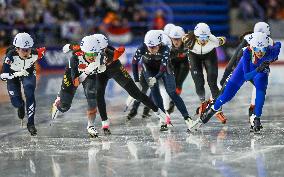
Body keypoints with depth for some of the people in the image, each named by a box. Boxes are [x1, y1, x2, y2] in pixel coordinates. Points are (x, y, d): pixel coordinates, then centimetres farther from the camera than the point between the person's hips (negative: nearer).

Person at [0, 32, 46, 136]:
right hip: (13, 75, 0)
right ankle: (21, 105, 37)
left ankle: (31, 123, -12)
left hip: (28, 73, 1)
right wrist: (17, 74, -53)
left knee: (30, 95, -23)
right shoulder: (11, 56, -39)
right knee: (16, 102, -3)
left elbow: (43, 50, -6)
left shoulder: (34, 54, -33)